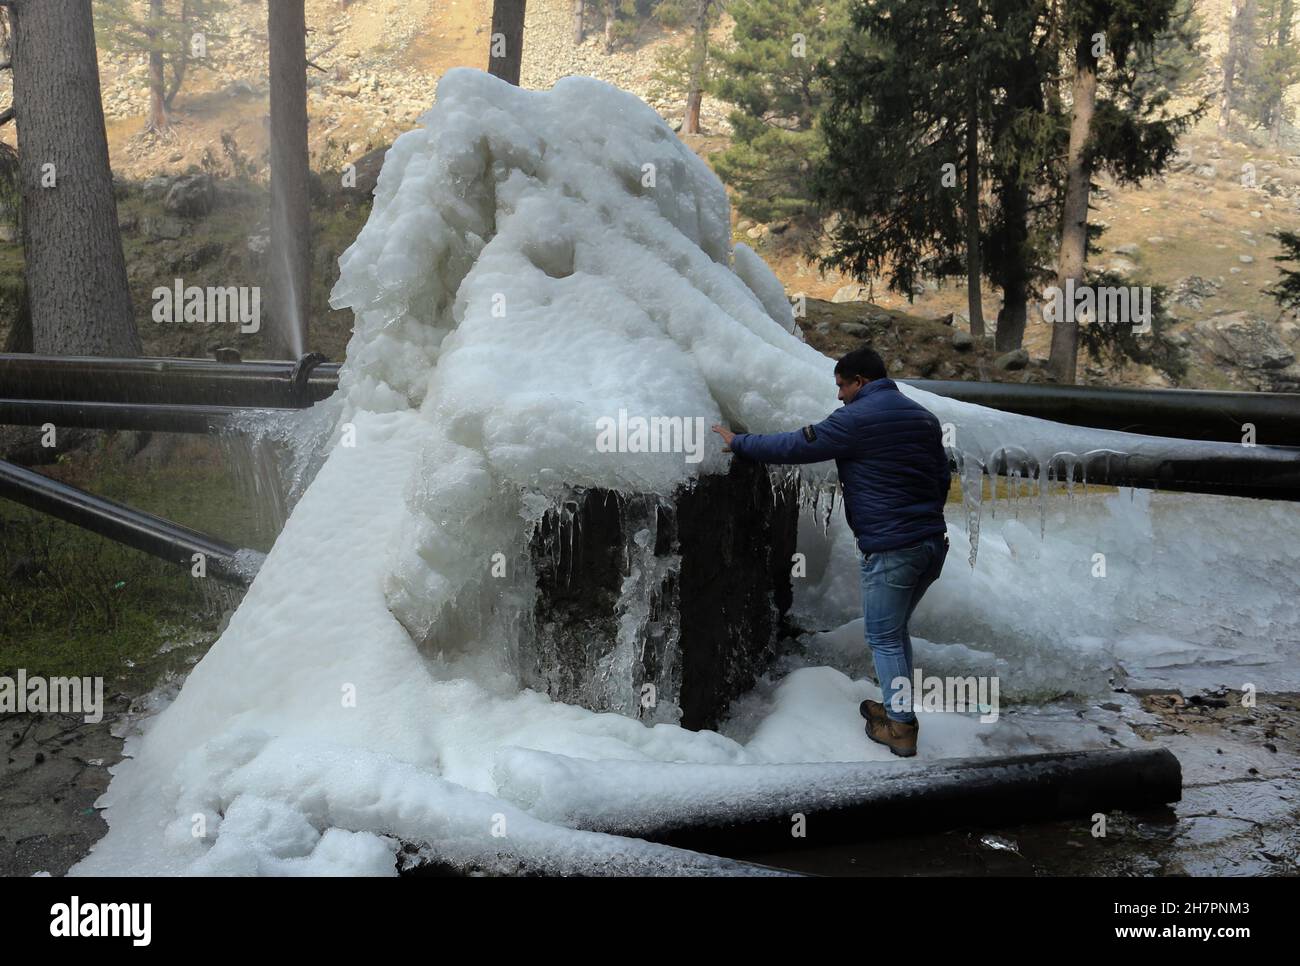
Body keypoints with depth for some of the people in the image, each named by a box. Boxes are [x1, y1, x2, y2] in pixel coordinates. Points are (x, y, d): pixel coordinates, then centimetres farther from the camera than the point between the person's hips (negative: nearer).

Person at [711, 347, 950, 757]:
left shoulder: (856, 418, -12)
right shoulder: (924, 417, 12)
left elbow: (794, 445, -9)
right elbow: (943, 478, 18)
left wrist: (739, 442, 4)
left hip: (890, 549, -8)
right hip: (933, 543, 8)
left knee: (883, 638, 3)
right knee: (895, 630, 20)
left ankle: (901, 727, 7)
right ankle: (897, 707, 28)